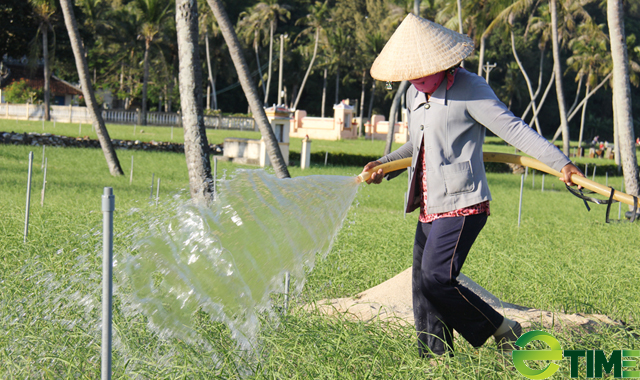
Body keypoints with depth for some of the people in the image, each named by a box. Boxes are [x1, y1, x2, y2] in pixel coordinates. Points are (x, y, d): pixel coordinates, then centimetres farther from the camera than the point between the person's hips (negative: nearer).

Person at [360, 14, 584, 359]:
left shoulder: (469, 88, -10)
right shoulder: (415, 95, 14)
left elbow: (512, 128, -14)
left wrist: (560, 163, -20)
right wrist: (384, 165, 18)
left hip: (462, 205, -8)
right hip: (429, 209, 8)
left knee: (435, 279, -18)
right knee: (422, 290, 5)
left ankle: (505, 333, -3)